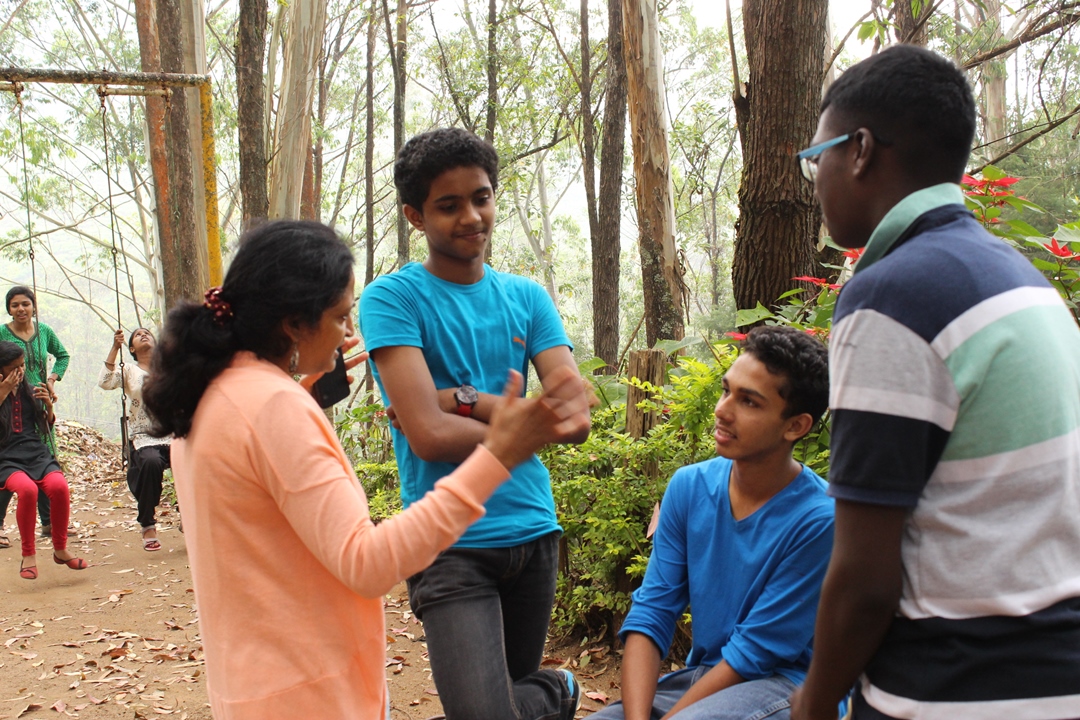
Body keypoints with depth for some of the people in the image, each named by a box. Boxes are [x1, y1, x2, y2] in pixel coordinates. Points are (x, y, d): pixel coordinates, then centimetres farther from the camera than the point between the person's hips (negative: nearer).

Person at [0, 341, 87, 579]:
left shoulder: (29, 391, 14)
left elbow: (47, 426, 21)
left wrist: (49, 405, 2)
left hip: (37, 453, 3)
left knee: (59, 486, -28)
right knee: (27, 489, -35)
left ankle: (60, 550, -9)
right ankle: (28, 555, -16)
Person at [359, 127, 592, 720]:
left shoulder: (527, 298, 8)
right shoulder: (392, 298, -7)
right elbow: (430, 437, -18)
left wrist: (465, 399, -14)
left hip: (533, 532, 5)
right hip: (450, 543, -4)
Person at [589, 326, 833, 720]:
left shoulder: (817, 520, -19)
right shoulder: (688, 487, -3)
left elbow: (755, 651, -17)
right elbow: (651, 613, -5)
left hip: (781, 682, -5)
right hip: (701, 673, 5)